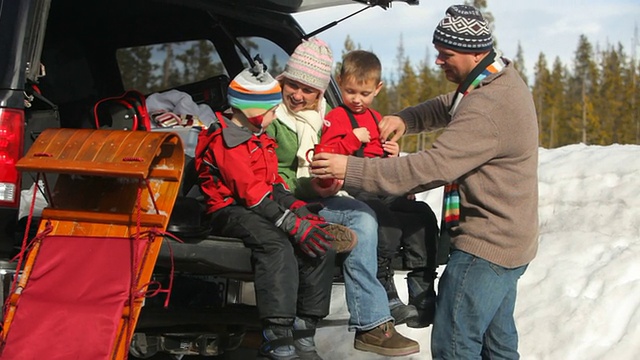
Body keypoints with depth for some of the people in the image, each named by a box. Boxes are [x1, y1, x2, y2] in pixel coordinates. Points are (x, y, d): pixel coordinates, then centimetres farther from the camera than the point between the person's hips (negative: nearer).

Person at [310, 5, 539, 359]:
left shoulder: (488, 109, -27)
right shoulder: (502, 78, 5)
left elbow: (431, 168, -31)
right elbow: (447, 108, 19)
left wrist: (352, 169, -28)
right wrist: (405, 119, -2)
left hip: (485, 247, -11)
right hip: (506, 241, 11)